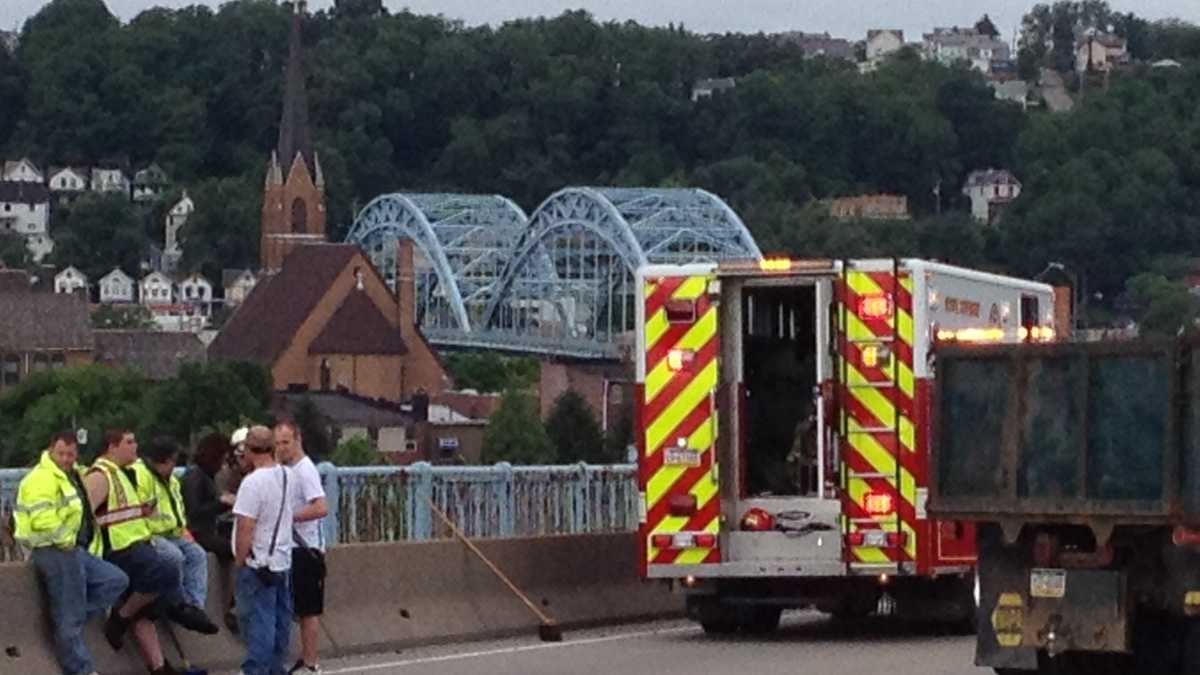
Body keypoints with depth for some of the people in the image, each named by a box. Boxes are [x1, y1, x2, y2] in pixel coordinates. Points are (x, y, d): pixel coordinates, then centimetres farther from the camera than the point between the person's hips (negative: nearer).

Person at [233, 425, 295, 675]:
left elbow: (245, 528, -22)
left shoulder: (253, 482, -20)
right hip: (283, 561, 8)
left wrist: (239, 560, -10)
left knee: (258, 623, -5)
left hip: (258, 565, -8)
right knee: (280, 619, 13)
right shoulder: (286, 476, 4)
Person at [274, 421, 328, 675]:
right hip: (294, 548, 9)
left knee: (309, 609, -4)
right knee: (303, 609, 14)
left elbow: (321, 509, -27)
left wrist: (288, 516, -23)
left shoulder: (305, 470, -17)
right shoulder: (286, 470, 13)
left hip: (306, 550, -9)